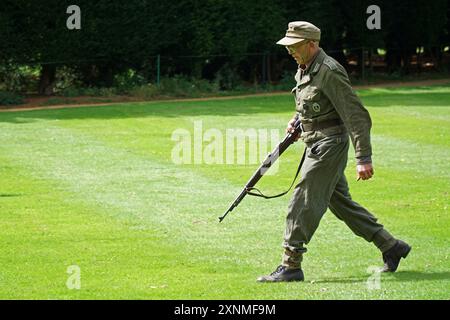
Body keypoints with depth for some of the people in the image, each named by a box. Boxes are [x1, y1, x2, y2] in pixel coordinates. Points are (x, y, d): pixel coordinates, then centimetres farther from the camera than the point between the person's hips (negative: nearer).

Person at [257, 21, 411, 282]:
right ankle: (391, 246, 23)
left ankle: (291, 266, -5)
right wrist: (296, 121, 8)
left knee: (303, 203, -9)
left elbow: (357, 116, -21)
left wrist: (364, 158, -24)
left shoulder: (330, 72, -19)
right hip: (317, 144, 10)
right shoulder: (304, 70, 11)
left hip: (329, 144, -10)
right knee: (341, 202, 15)